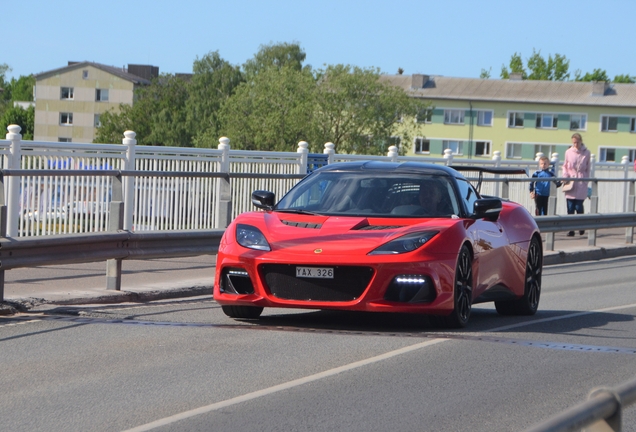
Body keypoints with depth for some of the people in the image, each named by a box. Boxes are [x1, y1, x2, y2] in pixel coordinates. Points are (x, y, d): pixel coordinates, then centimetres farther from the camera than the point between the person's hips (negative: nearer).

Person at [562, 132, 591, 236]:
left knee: (579, 206, -6)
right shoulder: (568, 152, 6)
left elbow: (588, 169, 8)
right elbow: (565, 166, 15)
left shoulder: (586, 153, 3)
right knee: (570, 207, -2)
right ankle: (571, 229, 2)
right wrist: (565, 176, -1)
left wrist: (586, 180, 1)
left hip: (581, 183, -1)